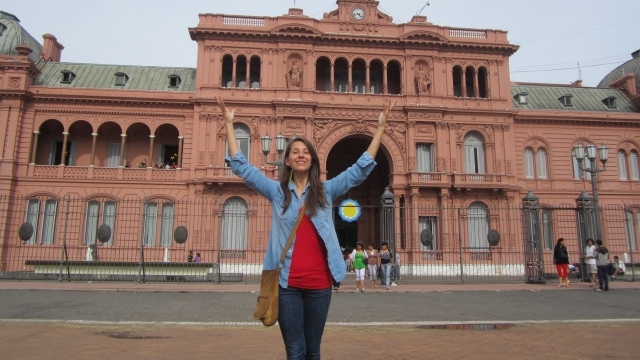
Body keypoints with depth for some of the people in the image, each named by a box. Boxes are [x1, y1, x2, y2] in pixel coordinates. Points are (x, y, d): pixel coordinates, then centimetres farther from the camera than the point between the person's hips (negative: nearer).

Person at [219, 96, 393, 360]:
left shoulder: (326, 190, 7)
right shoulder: (276, 191, 6)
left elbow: (361, 169, 5)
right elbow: (241, 166, 3)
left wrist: (380, 128, 2)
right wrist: (229, 124, 1)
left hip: (319, 283, 1)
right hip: (287, 283, -1)